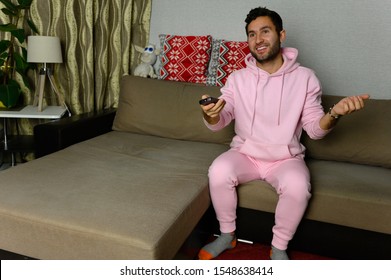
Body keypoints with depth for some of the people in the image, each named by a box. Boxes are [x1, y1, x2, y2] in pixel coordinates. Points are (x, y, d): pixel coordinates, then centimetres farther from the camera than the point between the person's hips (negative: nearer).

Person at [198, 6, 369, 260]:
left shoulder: (305, 77, -3)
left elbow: (314, 129, -3)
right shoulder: (237, 78, 1)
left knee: (297, 186, -32)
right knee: (219, 171, -28)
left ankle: (279, 248, -4)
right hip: (244, 153, 2)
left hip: (286, 158, -1)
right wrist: (210, 113, -29)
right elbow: (218, 123, -5)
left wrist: (333, 114, -26)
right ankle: (227, 235, -1)